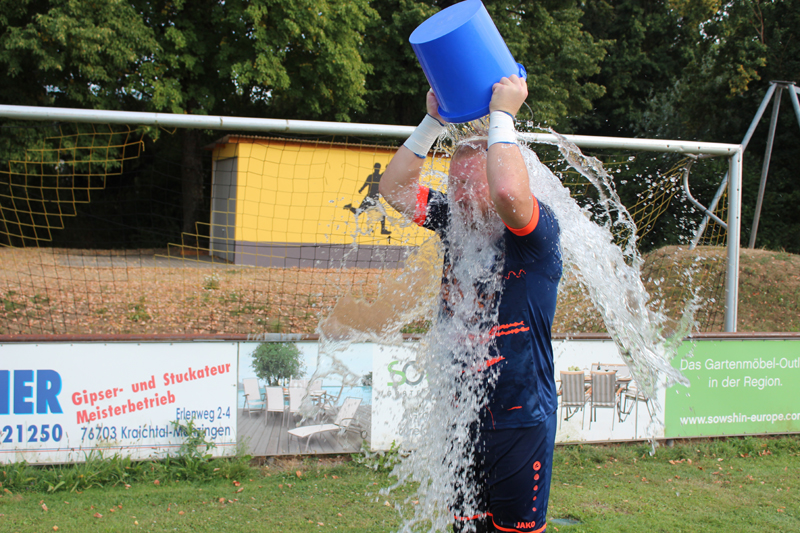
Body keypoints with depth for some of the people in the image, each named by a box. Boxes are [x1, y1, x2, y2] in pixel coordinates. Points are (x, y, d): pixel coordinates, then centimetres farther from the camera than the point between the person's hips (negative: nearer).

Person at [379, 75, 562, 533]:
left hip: (520, 415, -6)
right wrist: (434, 121, 3)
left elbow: (509, 192, -35)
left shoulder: (536, 230, -13)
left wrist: (502, 116, -22)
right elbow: (395, 187, 9)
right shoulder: (455, 222, 6)